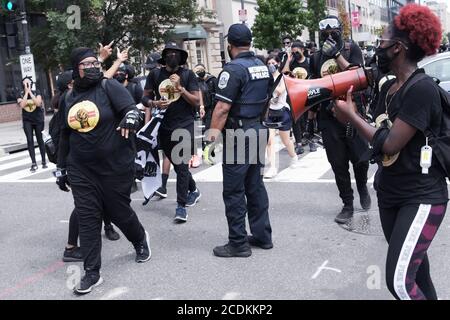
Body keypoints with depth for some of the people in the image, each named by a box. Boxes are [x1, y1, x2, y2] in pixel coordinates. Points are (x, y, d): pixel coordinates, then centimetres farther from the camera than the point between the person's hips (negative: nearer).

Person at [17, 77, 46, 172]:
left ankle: (44, 161, 17)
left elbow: (38, 103, -19)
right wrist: (26, 92, -14)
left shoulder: (36, 92, -2)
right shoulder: (21, 95, 0)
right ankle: (34, 163, -5)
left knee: (40, 140, 7)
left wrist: (30, 92, -16)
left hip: (38, 120, -1)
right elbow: (22, 105, -18)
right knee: (30, 140, -6)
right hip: (27, 121, 1)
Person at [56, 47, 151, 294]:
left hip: (116, 166, -4)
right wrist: (61, 167, 17)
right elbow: (65, 135, 16)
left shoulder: (109, 86, -6)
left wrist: (131, 116, -43)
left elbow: (130, 107, -18)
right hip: (81, 170, 4)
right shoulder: (70, 97, 8)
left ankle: (140, 240, 41)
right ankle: (92, 273, 9)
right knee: (87, 219, 1)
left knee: (119, 212, 9)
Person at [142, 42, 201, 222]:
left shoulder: (188, 75, -1)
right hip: (164, 126, 3)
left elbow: (197, 101, -4)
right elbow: (145, 98, 7)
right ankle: (193, 190, 39)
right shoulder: (155, 75, 5)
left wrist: (180, 88, -15)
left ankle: (181, 206, -6)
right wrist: (154, 103, -14)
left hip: (184, 125, -3)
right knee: (176, 164, 16)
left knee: (181, 165, -10)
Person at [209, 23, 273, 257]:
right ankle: (262, 236, 22)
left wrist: (213, 132, -17)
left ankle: (238, 243, 4)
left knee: (234, 191, -1)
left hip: (238, 134, -8)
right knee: (256, 186, 15)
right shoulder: (263, 66, 10)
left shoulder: (233, 69, -15)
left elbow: (223, 107, -21)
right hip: (259, 131, 8)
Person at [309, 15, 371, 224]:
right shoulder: (316, 58, 10)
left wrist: (336, 54, -14)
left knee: (360, 158, -2)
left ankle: (362, 187, 30)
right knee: (338, 164, 3)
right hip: (328, 117, 2)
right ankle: (347, 206, 14)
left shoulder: (351, 49, 3)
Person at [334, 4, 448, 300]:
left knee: (400, 281, -15)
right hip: (389, 195, 9)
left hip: (422, 198, -8)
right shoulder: (388, 87, 7)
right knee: (415, 272, 18)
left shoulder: (422, 89, -20)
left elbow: (389, 144, -22)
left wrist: (351, 115, -11)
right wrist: (350, 113, -4)